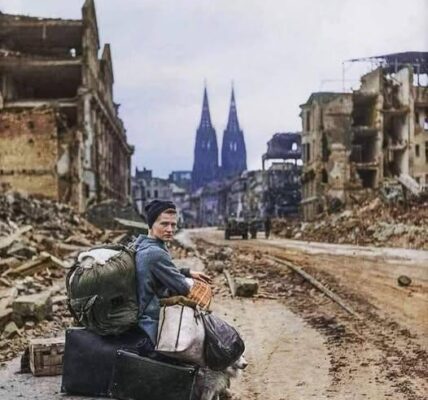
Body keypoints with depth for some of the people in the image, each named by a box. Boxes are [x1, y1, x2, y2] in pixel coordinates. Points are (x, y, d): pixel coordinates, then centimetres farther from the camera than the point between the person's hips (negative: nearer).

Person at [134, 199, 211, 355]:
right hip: (155, 323, -10)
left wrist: (188, 272, 14)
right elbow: (184, 288, -18)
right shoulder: (156, 254, -26)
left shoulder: (142, 244, 4)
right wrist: (190, 281, 3)